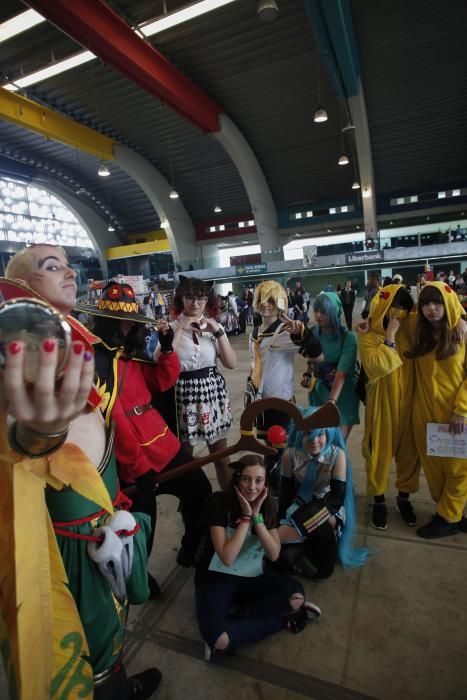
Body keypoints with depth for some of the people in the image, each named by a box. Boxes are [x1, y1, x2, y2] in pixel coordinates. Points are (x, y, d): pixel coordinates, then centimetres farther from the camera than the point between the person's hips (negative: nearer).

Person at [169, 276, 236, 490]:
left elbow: (231, 364, -4)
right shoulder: (171, 327, -2)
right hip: (184, 393, -1)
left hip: (212, 391, 2)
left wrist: (218, 331, -12)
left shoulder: (214, 325, 4)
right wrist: (179, 329, -18)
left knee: (221, 455, 13)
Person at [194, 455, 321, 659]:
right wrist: (246, 517, -25)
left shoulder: (267, 506, -4)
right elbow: (227, 558, -24)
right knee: (219, 639, -31)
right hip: (216, 578, -4)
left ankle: (240, 615, -8)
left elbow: (274, 555, -12)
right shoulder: (219, 504, -19)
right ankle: (282, 619, -10)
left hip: (251, 578, 4)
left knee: (296, 594, -23)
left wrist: (256, 516, -21)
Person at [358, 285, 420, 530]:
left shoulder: (410, 332, 4)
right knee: (380, 453, 8)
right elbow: (378, 366, -24)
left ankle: (404, 498, 36)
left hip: (409, 404, 4)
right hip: (382, 406, -4)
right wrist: (390, 335, -20)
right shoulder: (368, 337, -10)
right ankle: (379, 501, 27)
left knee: (409, 452, 14)